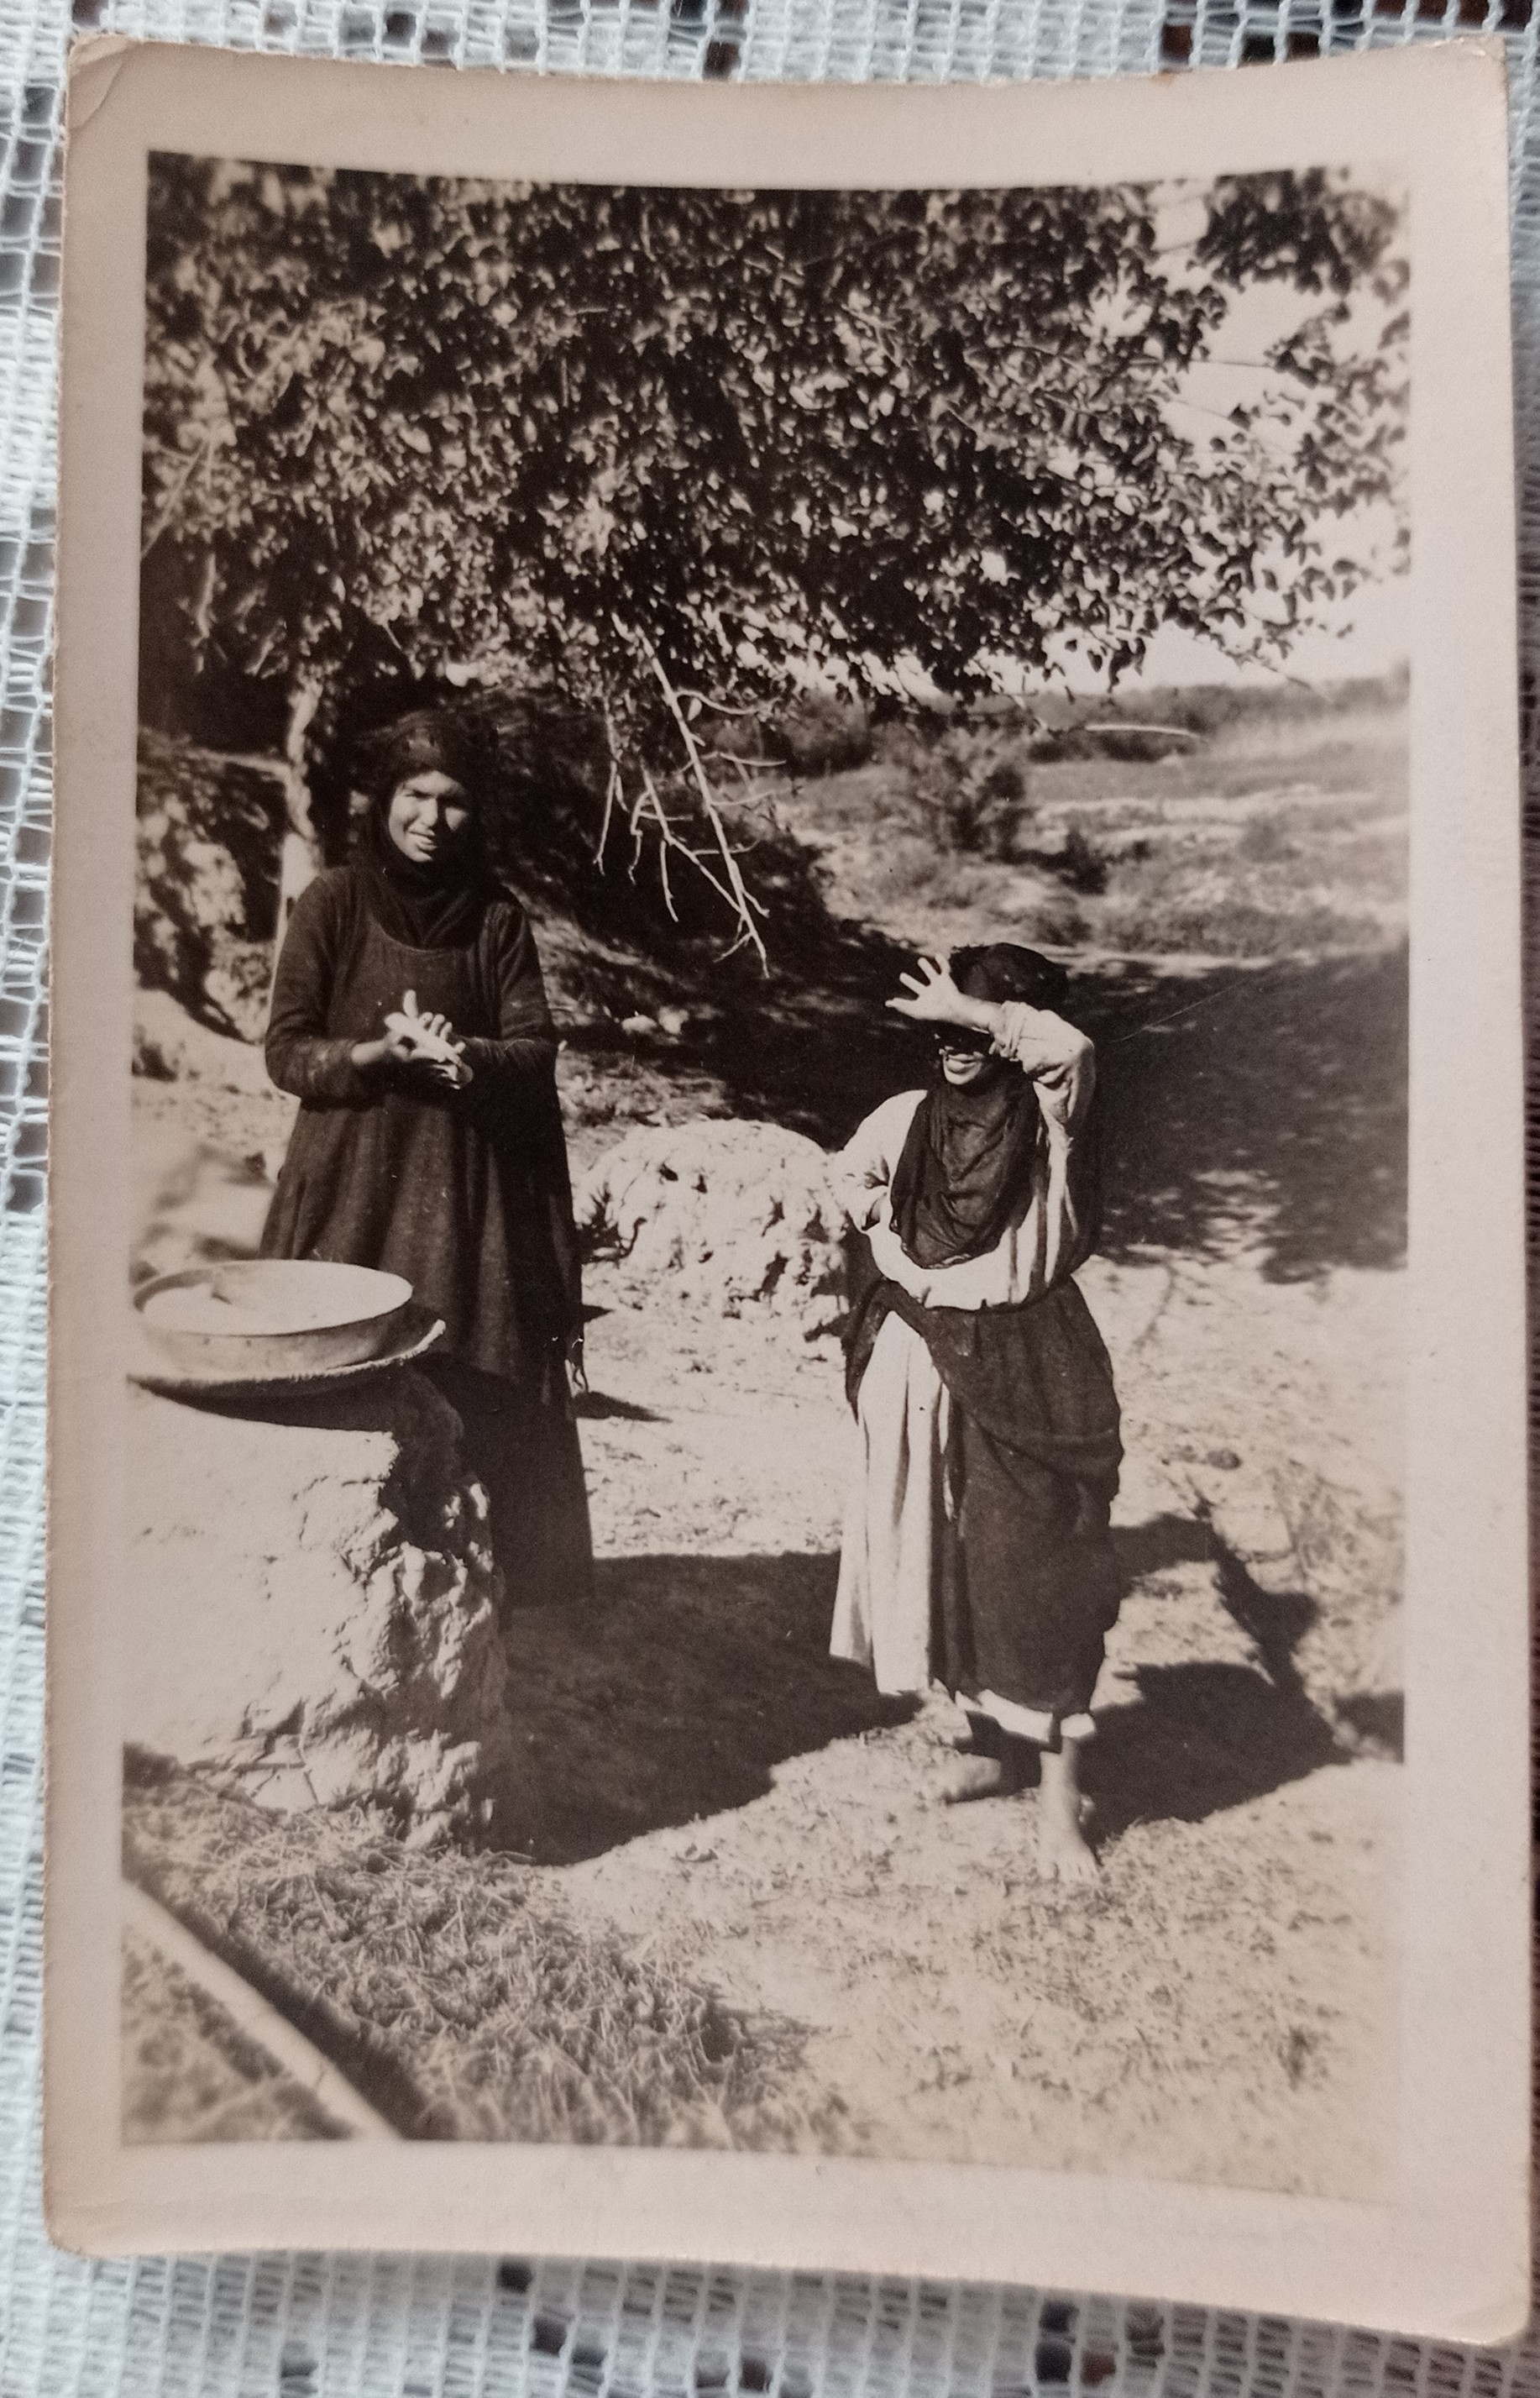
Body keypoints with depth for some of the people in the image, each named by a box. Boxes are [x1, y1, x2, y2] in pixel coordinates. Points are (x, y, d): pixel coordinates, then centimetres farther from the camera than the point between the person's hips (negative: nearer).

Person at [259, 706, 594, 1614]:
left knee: (473, 1395, 1)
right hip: (353, 1186, -1)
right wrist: (380, 1051, -19)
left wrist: (466, 1056, -20)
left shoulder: (497, 916, 5)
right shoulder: (333, 902, 1)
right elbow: (287, 1050, -2)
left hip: (468, 1187, 1)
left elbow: (537, 1050, 1)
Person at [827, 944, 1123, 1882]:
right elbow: (848, 1180, 23)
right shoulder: (908, 1118, 5)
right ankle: (996, 1743, 33)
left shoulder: (1047, 1118, -8)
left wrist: (967, 1008, -23)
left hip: (1028, 1372, -5)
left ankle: (1060, 1799, 3)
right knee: (944, 1561, 13)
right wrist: (887, 1242, 8)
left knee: (1040, 1569, -4)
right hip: (923, 1371, 5)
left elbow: (1069, 1049, -30)